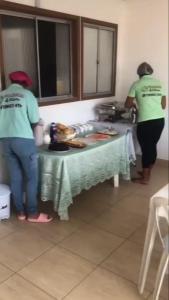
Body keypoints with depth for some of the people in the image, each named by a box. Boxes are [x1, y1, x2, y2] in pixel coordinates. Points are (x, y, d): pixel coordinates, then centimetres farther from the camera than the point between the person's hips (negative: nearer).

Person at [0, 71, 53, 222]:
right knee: (31, 177, 4)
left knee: (15, 178, 13)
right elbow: (35, 120, -1)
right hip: (24, 140, -5)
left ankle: (20, 211, 22)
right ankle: (33, 213, 10)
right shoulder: (27, 94, 0)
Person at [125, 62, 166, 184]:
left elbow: (127, 104, 1)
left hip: (145, 122, -5)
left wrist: (135, 104, 22)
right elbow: (164, 105, 11)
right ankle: (147, 172, 31)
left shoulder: (137, 84, -2)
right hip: (160, 120, 5)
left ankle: (145, 178, 14)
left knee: (146, 148, 4)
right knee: (152, 146, 17)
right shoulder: (159, 84, 9)